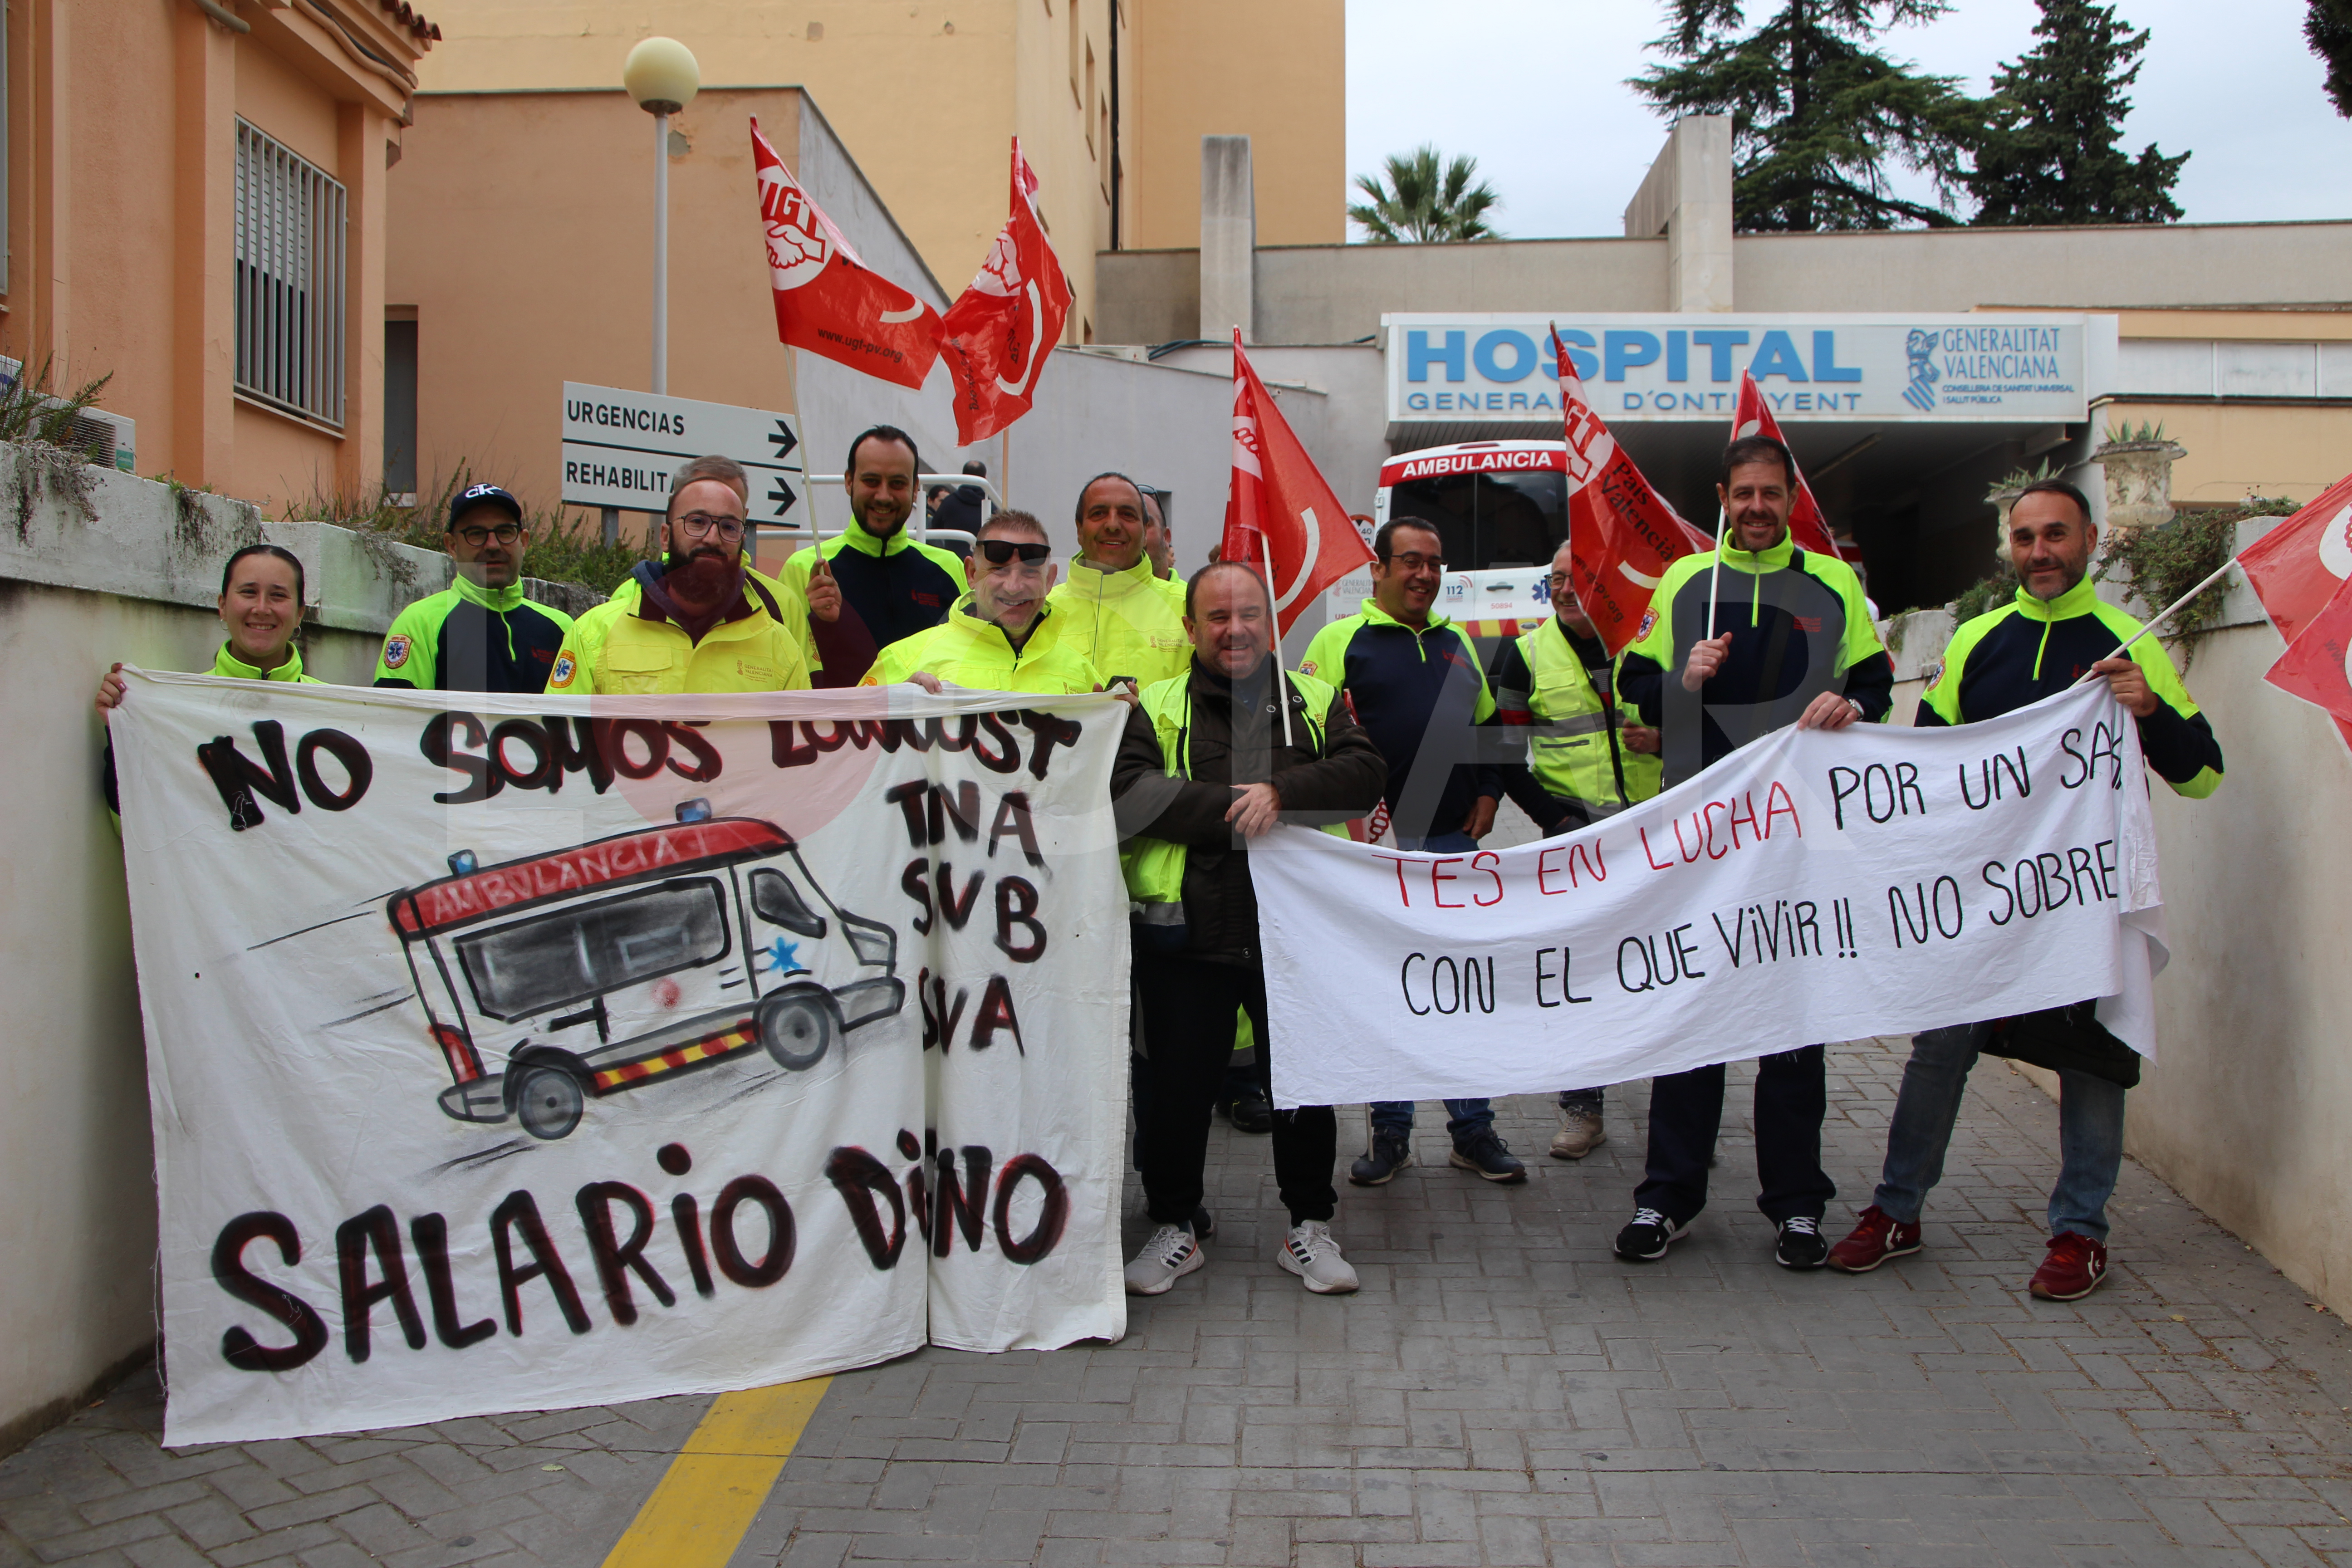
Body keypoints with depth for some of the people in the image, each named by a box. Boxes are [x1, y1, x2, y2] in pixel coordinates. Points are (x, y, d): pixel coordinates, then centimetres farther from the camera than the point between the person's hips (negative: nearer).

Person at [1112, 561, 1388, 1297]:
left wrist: (1281, 794, -19)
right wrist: (1229, 811, -17)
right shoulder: (1155, 708, 7)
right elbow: (1127, 791, -10)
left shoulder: (1316, 703, 11)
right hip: (1185, 935, 0)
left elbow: (1363, 771, -5)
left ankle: (1309, 1226, 26)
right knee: (1176, 1086, 8)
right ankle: (1174, 1227, 25)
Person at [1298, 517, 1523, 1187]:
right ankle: (1389, 1131, 15)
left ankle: (1474, 1130, 16)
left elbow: (1488, 724, 23)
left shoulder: (1457, 643, 17)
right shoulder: (1341, 641, -1)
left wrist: (1487, 793, 10)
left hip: (1454, 839, 4)